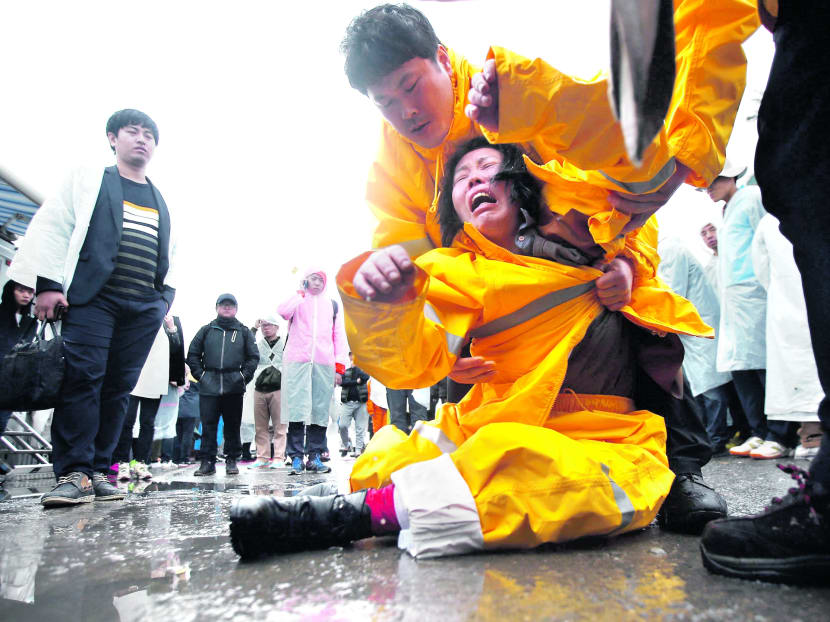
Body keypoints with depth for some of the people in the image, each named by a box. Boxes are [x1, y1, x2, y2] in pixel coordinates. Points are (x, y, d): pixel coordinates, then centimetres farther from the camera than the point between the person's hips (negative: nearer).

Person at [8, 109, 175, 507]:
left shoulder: (162, 202, 21)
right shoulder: (88, 180, 11)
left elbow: (169, 253, 25)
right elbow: (51, 227, 2)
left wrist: (167, 294, 12)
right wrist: (49, 282, -8)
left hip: (144, 309, 4)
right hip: (93, 297, -3)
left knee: (119, 388, 0)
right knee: (82, 378, -13)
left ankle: (98, 471, 5)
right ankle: (74, 473, -9)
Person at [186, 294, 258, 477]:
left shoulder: (244, 331, 10)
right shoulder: (207, 330, 12)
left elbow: (253, 357, 9)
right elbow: (192, 354, 12)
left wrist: (244, 375, 0)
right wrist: (200, 374, 3)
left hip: (234, 387, 0)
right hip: (209, 387, 0)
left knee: (233, 425, 5)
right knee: (208, 425, 0)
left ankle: (232, 460, 13)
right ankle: (207, 461, 8)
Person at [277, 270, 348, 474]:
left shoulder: (333, 305, 21)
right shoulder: (297, 300, 15)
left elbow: (339, 336, 15)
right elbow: (283, 312, -9)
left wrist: (340, 366, 5)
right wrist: (301, 291, -2)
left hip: (324, 364, 2)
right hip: (296, 361, -2)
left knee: (320, 411, 0)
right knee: (296, 409, -9)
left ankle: (315, 456, 7)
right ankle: (296, 456, -4)